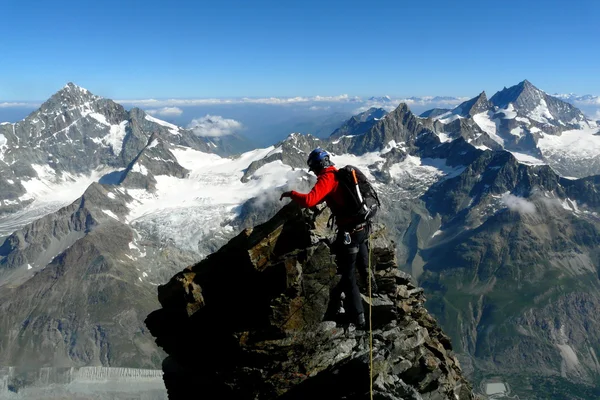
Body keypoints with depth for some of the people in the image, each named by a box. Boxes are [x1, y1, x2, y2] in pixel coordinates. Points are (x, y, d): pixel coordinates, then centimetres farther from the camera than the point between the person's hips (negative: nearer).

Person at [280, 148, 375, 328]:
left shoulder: (327, 178, -15)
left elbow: (309, 200, -27)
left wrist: (291, 194, -12)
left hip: (349, 232, -8)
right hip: (363, 227, 8)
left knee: (348, 276, 7)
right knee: (363, 262, 33)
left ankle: (358, 316, 14)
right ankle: (370, 285, 58)